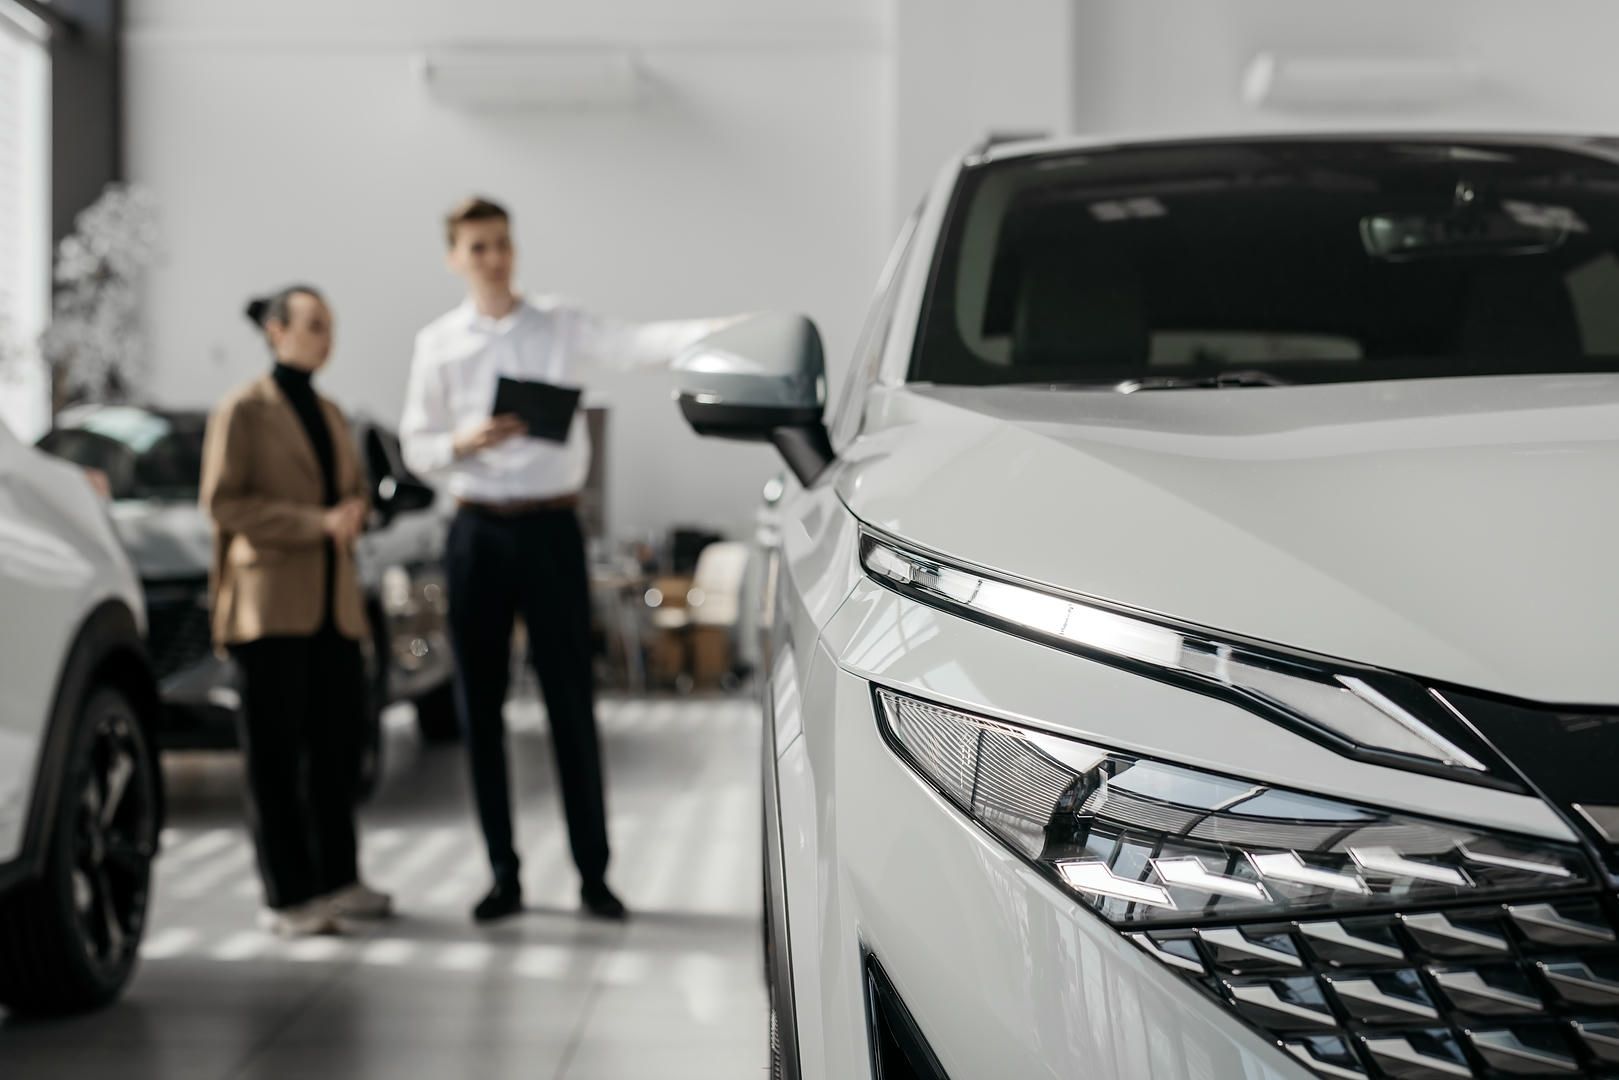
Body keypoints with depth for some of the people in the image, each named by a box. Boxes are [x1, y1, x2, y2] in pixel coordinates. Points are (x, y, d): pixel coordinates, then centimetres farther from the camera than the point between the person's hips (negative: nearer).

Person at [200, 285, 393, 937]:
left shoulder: (329, 414, 19)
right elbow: (222, 502, -9)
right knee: (276, 751, -3)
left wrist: (352, 516, -3)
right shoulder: (243, 410, -1)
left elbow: (357, 495, 22)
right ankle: (287, 897, 0)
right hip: (271, 601, -6)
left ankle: (337, 879, 16)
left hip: (334, 602, 6)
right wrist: (315, 524, -16)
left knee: (338, 743, 6)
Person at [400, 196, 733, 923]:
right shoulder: (439, 344, 7)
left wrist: (721, 329, -31)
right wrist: (464, 442, -13)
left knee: (571, 704, 0)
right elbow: (415, 449, 9)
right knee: (480, 706, 5)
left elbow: (641, 344, -14)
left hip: (550, 528, -2)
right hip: (478, 531, 2)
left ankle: (594, 874, 8)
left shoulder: (563, 327, 2)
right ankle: (503, 874, 16)